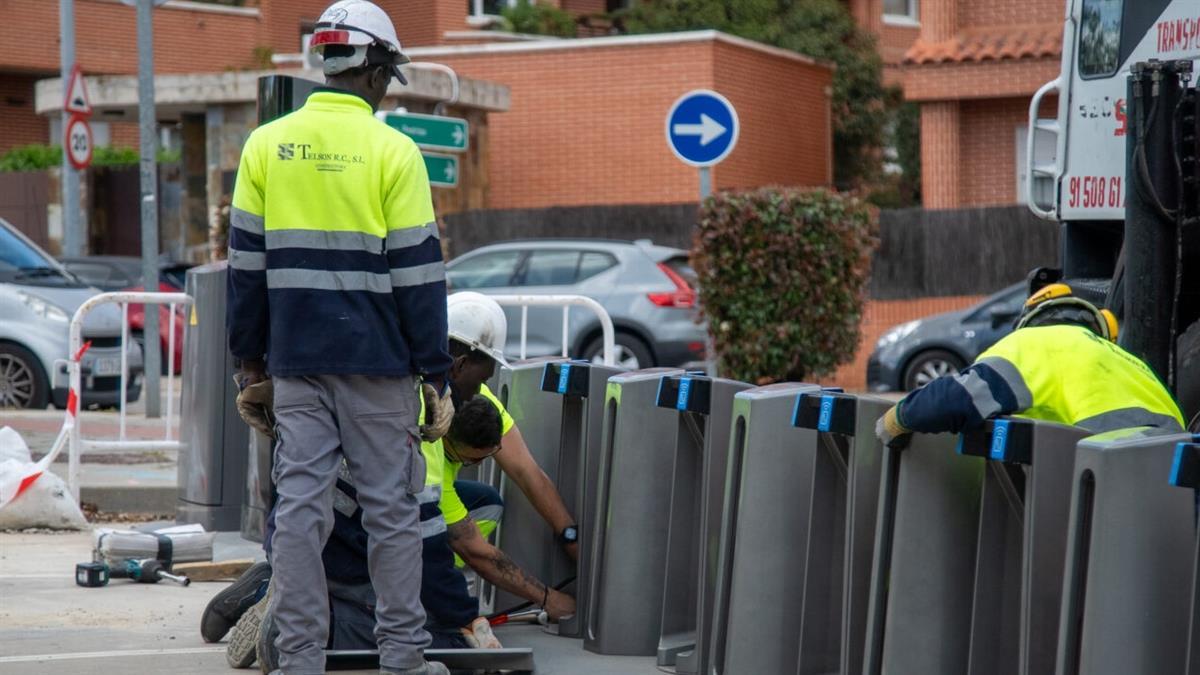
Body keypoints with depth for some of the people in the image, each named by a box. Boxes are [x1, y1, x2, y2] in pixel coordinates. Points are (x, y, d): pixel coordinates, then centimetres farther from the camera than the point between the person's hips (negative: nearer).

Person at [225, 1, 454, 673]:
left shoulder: (266, 145, 5)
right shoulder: (393, 151, -6)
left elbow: (247, 259, 8)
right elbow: (419, 272, -6)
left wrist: (250, 355, 17)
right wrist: (437, 376, -1)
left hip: (296, 362, 3)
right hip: (376, 363, -3)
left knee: (300, 505, 4)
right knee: (393, 508, 5)